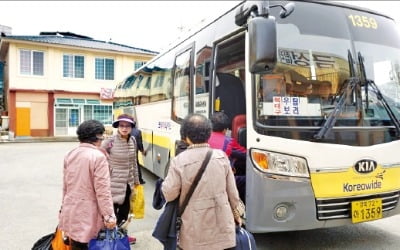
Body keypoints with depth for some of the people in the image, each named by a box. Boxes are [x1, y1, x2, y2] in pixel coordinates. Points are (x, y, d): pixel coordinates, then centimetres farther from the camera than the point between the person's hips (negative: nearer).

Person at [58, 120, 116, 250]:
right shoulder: (98, 156, -17)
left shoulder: (70, 155, 4)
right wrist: (109, 216, -13)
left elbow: (65, 186, 12)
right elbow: (102, 190, -18)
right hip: (88, 214, -6)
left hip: (71, 211, 6)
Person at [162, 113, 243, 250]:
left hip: (196, 226, -2)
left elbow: (169, 194, -8)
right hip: (222, 223, 3)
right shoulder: (221, 156, -5)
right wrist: (237, 213, 17)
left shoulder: (179, 161, -15)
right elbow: (232, 190, 2)